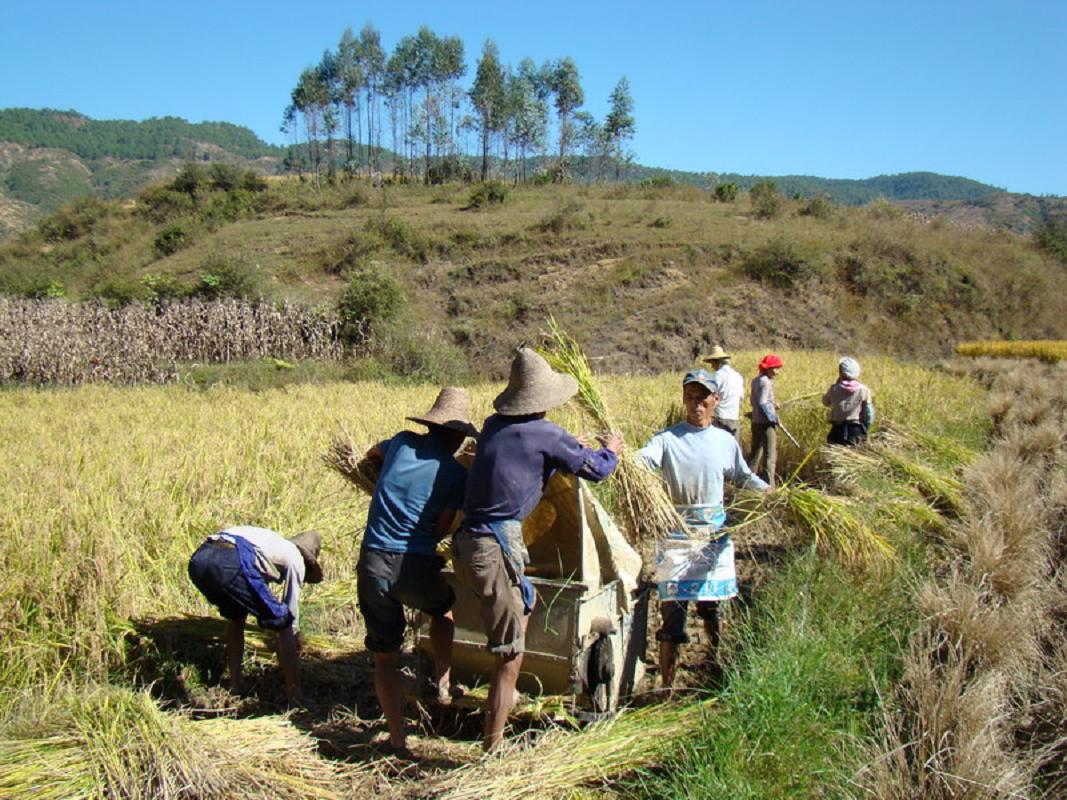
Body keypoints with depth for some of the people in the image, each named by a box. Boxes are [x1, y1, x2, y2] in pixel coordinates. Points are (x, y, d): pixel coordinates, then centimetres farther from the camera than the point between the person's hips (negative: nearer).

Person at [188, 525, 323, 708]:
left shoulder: (273, 543, 40)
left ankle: (234, 686, 37)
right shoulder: (296, 559, 21)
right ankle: (295, 696, 13)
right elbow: (292, 609, 24)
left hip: (197, 559, 8)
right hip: (231, 563, -8)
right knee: (283, 624, 9)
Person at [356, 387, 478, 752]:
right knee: (442, 608, 32)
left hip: (372, 564, 2)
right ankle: (443, 685, 25)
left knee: (385, 655, 14)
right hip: (416, 567, -2)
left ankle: (398, 739, 14)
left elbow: (371, 454, 29)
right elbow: (441, 530, 1)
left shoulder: (402, 443, 6)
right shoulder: (456, 474, -1)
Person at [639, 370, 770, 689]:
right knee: (673, 609, -4)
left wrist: (768, 490, 1)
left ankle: (718, 670, 38)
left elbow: (742, 476, 18)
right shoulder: (667, 439, -7)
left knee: (713, 606, 16)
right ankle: (667, 687, 6)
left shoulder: (726, 442, 5)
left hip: (715, 533, 4)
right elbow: (640, 460, -23)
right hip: (677, 534, -3)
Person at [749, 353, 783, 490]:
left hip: (756, 422, 9)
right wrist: (774, 417, -14)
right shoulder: (766, 382, -14)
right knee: (770, 455, -6)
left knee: (755, 453, 18)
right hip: (766, 423, -9)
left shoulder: (755, 381, 12)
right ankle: (768, 486, -8)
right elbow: (762, 402, -21)